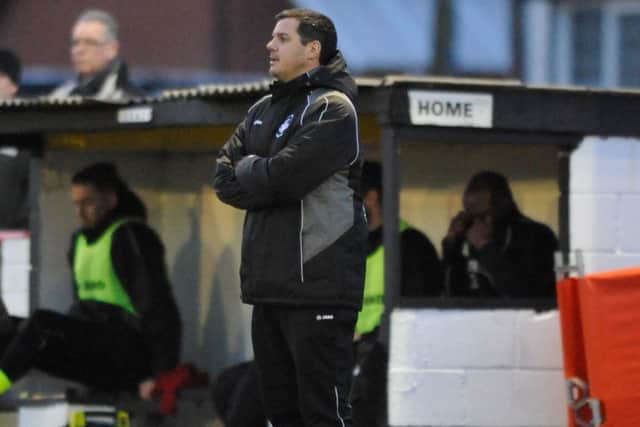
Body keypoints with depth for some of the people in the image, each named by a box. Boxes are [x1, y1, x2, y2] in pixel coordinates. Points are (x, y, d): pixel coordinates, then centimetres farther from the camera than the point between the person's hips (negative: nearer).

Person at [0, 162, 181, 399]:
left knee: (40, 324, -26)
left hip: (127, 352, -8)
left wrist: (162, 374, -19)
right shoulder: (80, 240, 16)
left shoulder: (130, 236, -8)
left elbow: (158, 307, -14)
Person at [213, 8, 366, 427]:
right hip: (268, 283, 8)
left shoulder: (332, 109, -8)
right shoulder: (263, 110, 17)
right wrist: (264, 178, -8)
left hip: (318, 286, -8)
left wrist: (247, 171, 1)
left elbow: (283, 176, -18)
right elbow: (224, 179, 10)